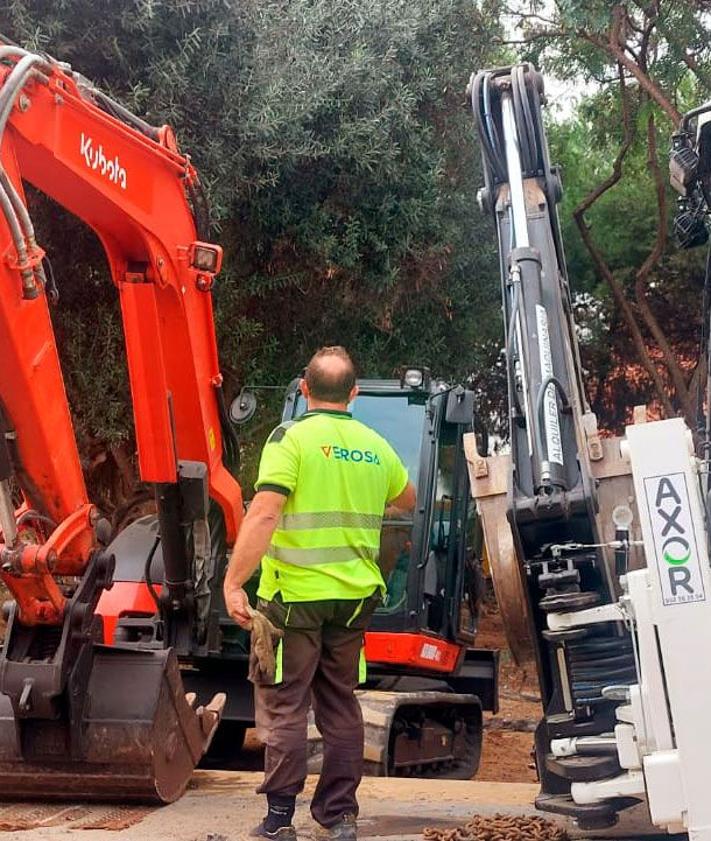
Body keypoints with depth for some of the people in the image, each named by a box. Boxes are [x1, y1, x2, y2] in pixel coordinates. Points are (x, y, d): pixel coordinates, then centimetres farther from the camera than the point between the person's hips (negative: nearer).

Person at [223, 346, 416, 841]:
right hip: (354, 596, 5)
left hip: (295, 595, -4)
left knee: (284, 706, 6)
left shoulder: (291, 438, -11)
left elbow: (263, 515, -22)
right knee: (341, 704, 15)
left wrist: (233, 582, -20)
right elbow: (408, 502, 24)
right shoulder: (375, 446, 6)